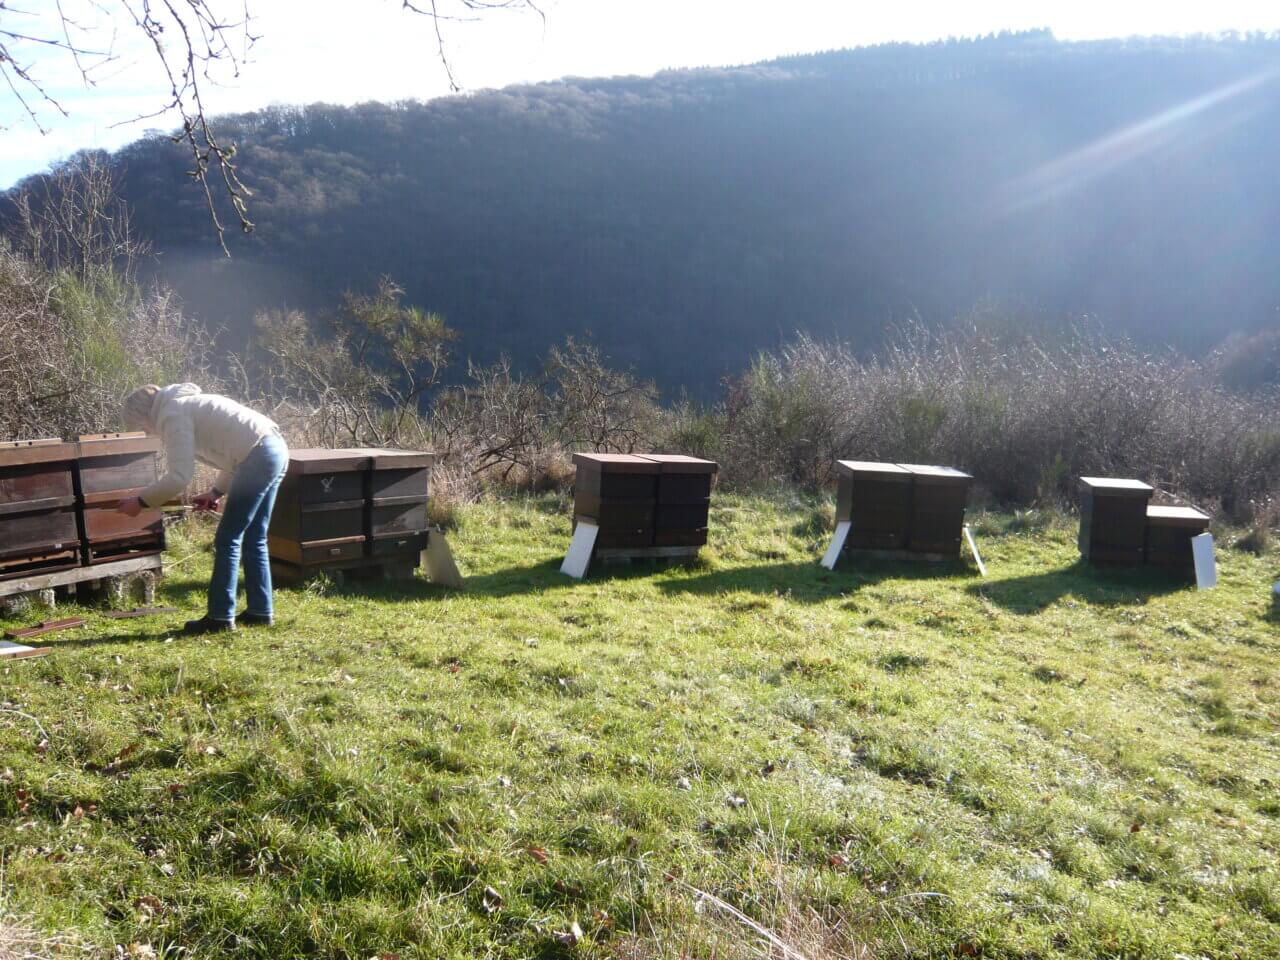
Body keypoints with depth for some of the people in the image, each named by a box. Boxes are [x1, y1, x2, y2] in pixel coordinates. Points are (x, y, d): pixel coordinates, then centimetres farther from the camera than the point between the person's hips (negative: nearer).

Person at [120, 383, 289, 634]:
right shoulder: (189, 404, 26)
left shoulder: (171, 415, -4)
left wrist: (140, 501, -1)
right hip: (277, 448, 10)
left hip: (260, 456, -10)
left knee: (227, 540, -2)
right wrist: (217, 491, 23)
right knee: (253, 540, 16)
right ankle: (260, 611, 20)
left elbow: (179, 477, -13)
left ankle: (220, 617, 3)